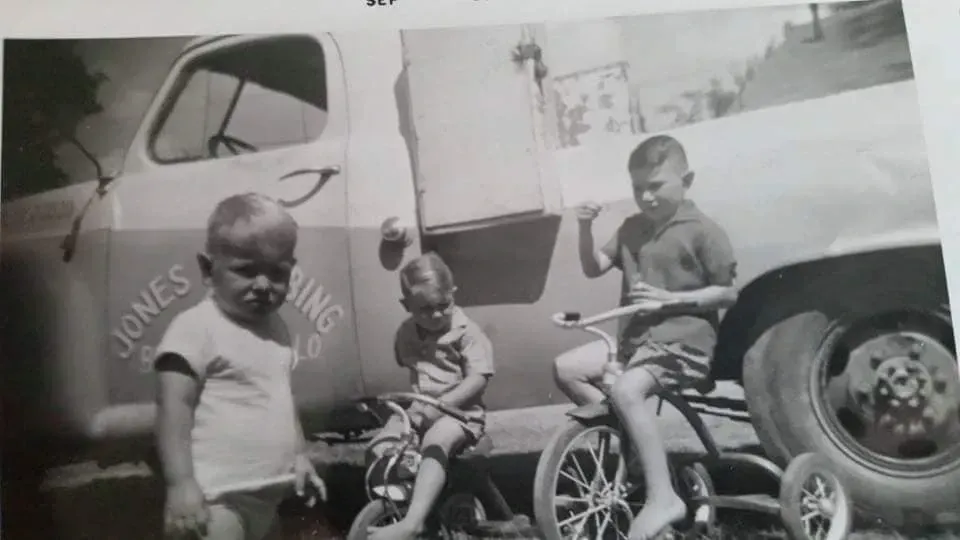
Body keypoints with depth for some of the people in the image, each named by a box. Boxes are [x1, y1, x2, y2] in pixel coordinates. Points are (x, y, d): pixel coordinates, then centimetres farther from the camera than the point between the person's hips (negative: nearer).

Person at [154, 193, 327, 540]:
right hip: (217, 494, -8)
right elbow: (174, 407, -17)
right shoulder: (195, 328, -14)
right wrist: (180, 483, -22)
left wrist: (299, 456, 16)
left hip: (267, 492, 9)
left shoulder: (275, 327, 12)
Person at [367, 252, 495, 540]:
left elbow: (479, 378, -16)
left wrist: (440, 405, -24)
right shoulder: (406, 333, 8)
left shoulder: (466, 331, -10)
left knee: (434, 447, -37)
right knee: (377, 451, -14)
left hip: (458, 409, -6)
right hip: (417, 409, 6)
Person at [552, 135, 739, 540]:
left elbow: (728, 294, -7)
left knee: (626, 390, -32)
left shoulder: (702, 231, -7)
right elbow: (593, 268, 10)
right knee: (566, 369, -7)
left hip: (685, 337, -7)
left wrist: (667, 297, -17)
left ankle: (663, 498, -23)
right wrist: (586, 229, -8)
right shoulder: (631, 229, 12)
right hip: (636, 335, 8)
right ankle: (627, 438, 5)